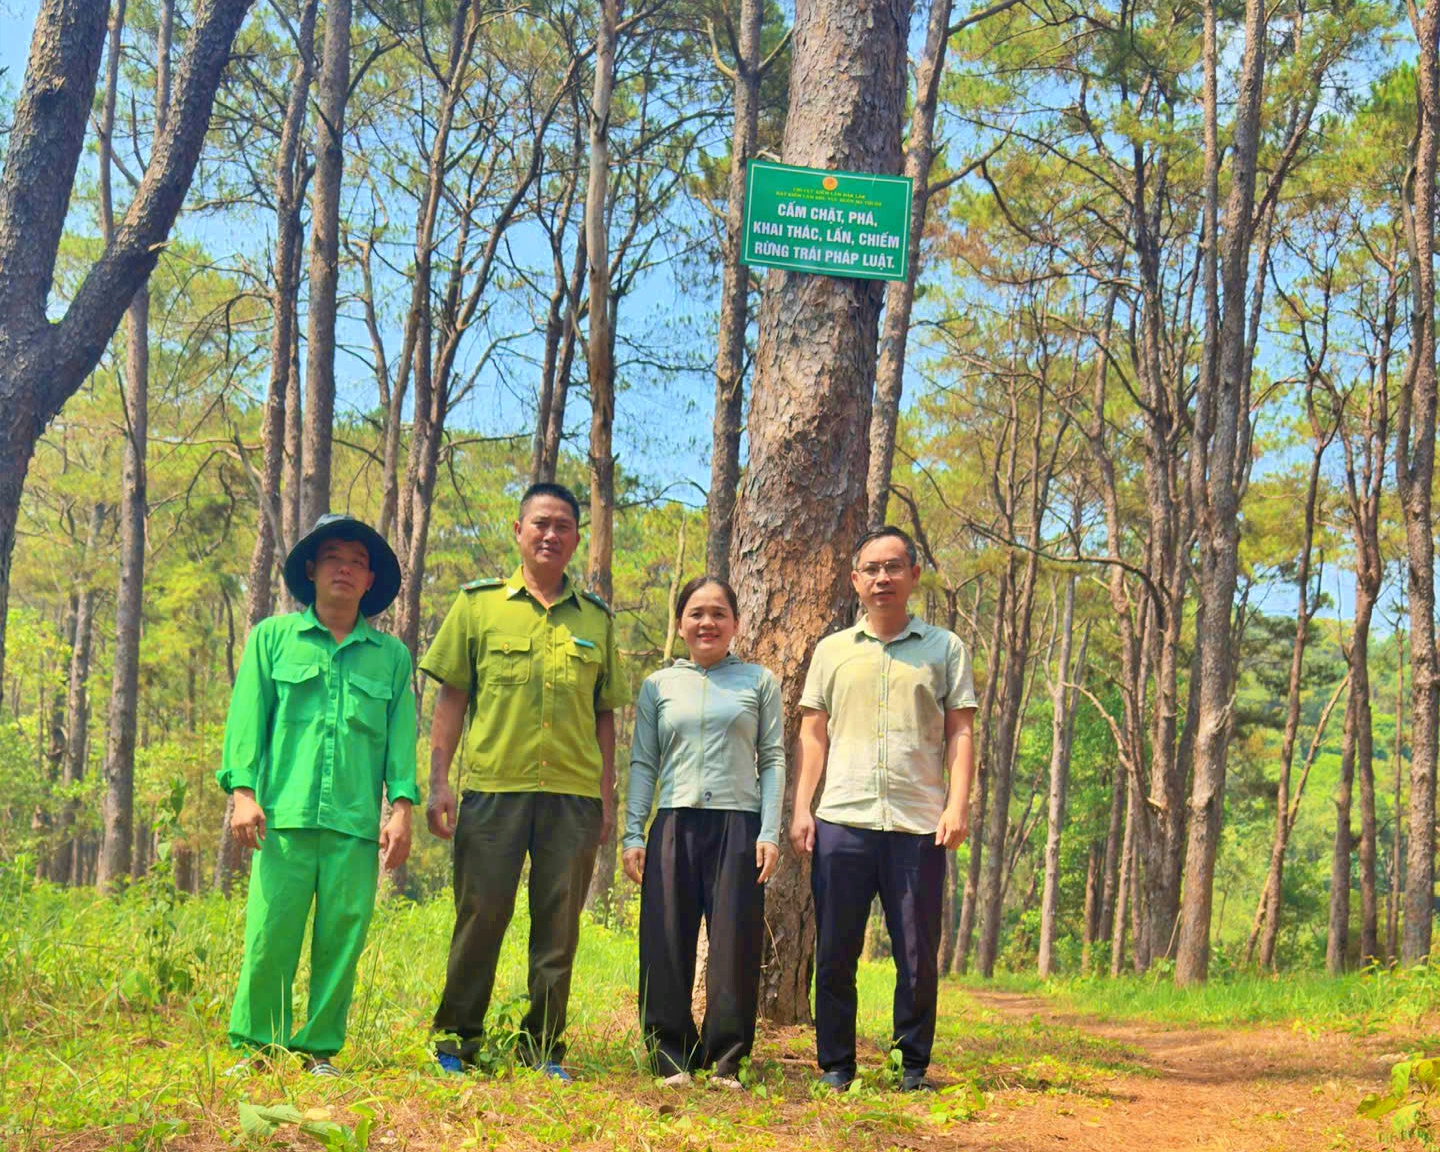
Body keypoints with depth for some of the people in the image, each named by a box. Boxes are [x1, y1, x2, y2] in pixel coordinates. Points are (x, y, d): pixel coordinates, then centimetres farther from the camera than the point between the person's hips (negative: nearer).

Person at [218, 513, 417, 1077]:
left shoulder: (391, 654, 15)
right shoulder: (273, 637, 12)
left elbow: (402, 734, 12)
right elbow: (247, 717, 8)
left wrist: (402, 807, 2)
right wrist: (243, 791, -3)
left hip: (356, 820, 1)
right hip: (285, 814, -1)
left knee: (342, 936, 0)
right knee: (270, 931, -5)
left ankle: (319, 1051, 11)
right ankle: (258, 1046, 8)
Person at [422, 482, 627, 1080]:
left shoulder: (596, 617, 14)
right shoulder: (478, 603, 7)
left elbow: (604, 713, 15)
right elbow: (451, 698, 6)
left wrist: (607, 794, 9)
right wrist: (438, 780, -1)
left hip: (574, 793, 2)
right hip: (491, 785, -2)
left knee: (559, 927, 4)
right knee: (480, 917, 1)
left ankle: (544, 1047, 14)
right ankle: (456, 1042, 13)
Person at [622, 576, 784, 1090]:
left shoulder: (759, 682, 10)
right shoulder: (659, 686, 13)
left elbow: (773, 759, 7)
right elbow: (642, 763, 12)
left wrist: (770, 831, -3)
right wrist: (632, 835, 3)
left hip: (739, 826, -1)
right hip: (674, 825, 1)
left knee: (734, 946, -2)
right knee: (667, 946, -1)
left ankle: (725, 1062, 6)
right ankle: (673, 1059, 7)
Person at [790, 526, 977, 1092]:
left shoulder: (944, 648, 10)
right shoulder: (833, 651, 13)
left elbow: (960, 732, 6)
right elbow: (813, 734, 12)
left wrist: (958, 804, -6)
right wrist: (801, 808, 2)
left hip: (919, 826, -1)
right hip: (842, 821, 1)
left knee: (918, 957, 2)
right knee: (834, 954, 3)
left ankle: (914, 1066, 14)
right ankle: (835, 1065, 13)